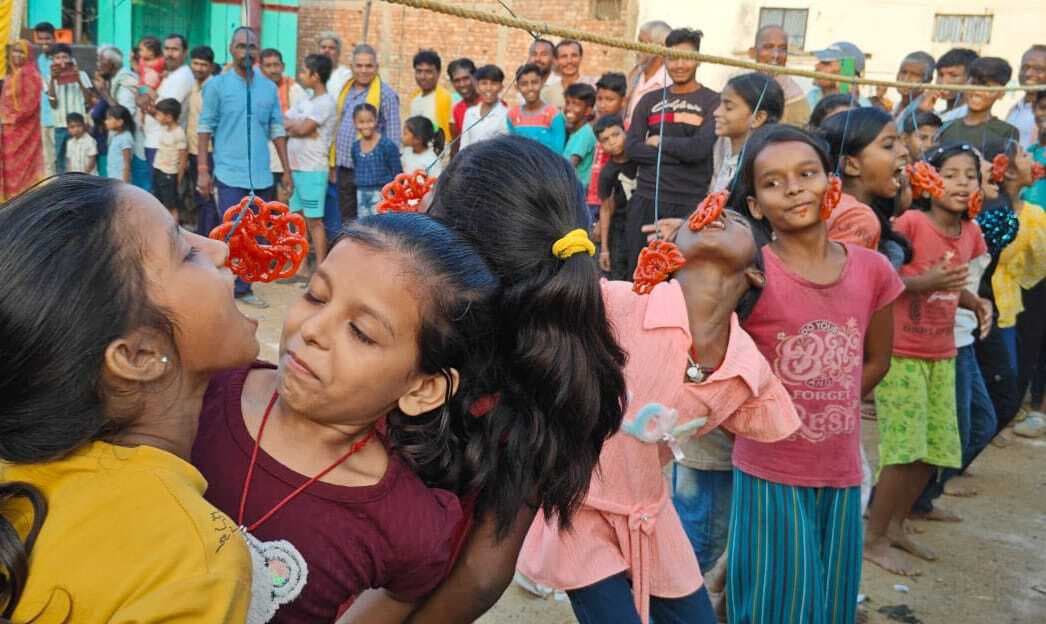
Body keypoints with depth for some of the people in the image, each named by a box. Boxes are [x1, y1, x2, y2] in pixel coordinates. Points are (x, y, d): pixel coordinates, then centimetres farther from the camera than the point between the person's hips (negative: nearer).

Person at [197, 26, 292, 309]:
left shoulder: (269, 87, 9)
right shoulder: (216, 85, -1)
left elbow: (277, 130, 12)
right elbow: (205, 128, -1)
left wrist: (287, 170, 8)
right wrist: (202, 169, -6)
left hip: (262, 174, 4)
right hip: (230, 173, -4)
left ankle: (239, 286, 19)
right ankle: (239, 288, 5)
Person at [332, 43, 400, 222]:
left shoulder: (386, 94, -8)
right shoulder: (346, 91, 13)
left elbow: (393, 137, -9)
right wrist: (334, 164, 15)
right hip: (344, 168, 7)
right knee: (347, 220, 15)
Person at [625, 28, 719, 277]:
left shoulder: (713, 102, 1)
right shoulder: (650, 100, 12)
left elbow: (700, 148, -14)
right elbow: (632, 148, -1)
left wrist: (660, 142, -2)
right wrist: (681, 152, -9)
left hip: (690, 204, -3)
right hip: (646, 199, 3)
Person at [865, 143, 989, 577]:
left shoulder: (970, 233, 5)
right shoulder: (911, 222, -14)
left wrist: (971, 300, -1)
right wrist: (925, 282, -28)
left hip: (942, 355, 7)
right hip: (900, 352, -7)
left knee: (935, 449, 12)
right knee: (904, 449, -7)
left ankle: (896, 526, 30)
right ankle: (874, 539, 9)